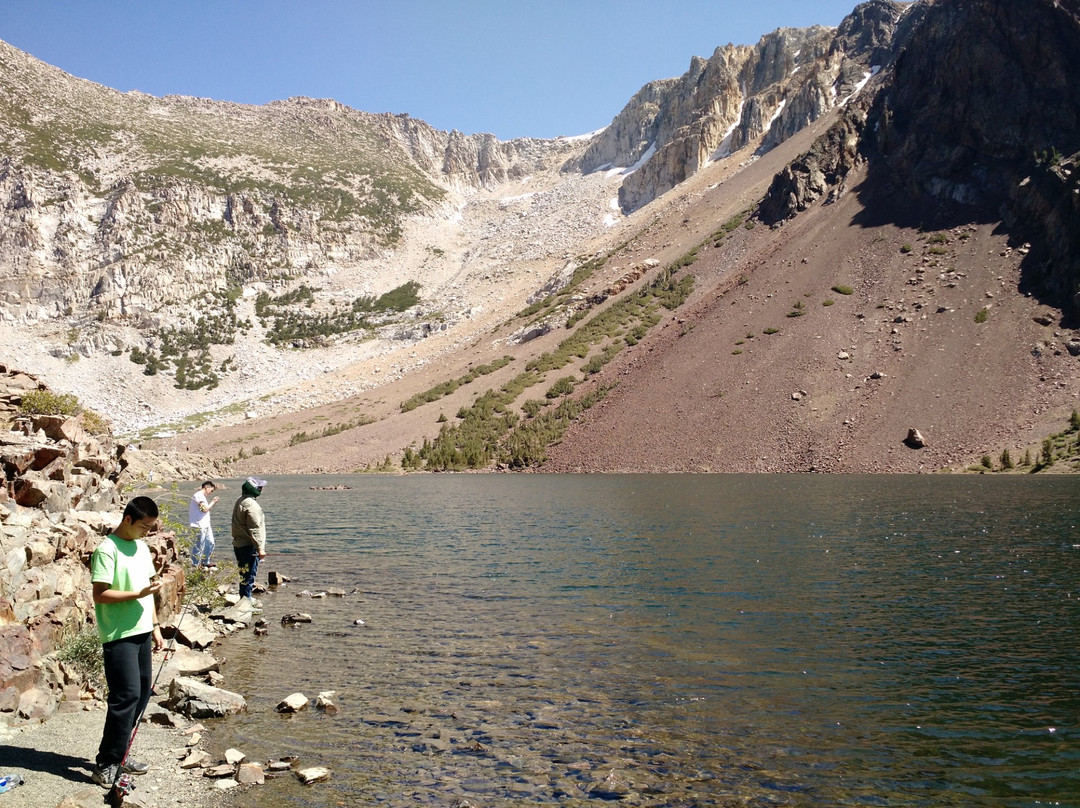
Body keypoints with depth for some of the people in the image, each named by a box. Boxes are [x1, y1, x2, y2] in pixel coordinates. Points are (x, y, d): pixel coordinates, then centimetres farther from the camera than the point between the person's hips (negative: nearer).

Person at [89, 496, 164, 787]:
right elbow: (100, 594, -18)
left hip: (141, 632, 8)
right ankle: (105, 765, 2)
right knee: (126, 696, -9)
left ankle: (118, 755, 23)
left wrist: (155, 626, 17)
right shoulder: (107, 549, -12)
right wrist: (139, 593, -20)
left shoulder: (142, 547, 13)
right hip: (119, 635, -8)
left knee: (141, 695, 11)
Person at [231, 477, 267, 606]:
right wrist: (260, 548, -19)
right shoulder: (252, 505, -19)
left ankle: (245, 599, 28)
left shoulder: (239, 502, 14)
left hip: (238, 544, 10)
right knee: (249, 575, -4)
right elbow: (254, 529, -22)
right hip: (249, 547, -10)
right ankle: (246, 601, -1)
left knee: (244, 574, 18)